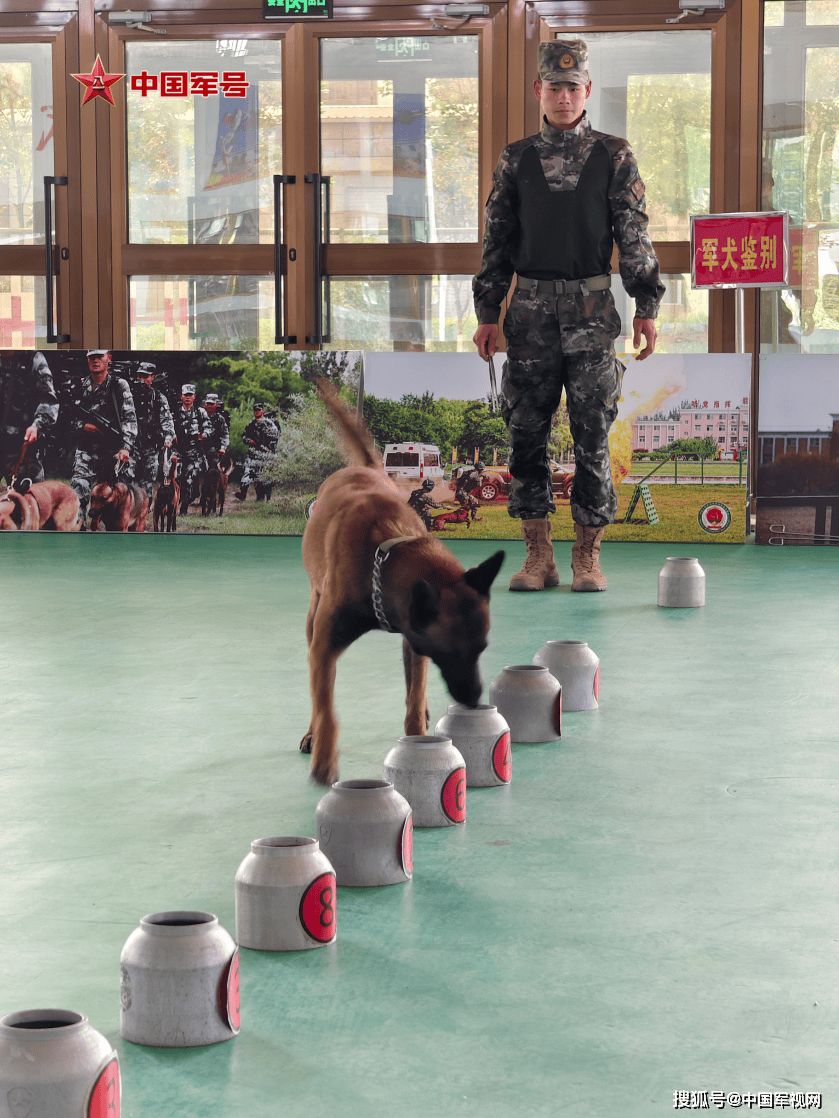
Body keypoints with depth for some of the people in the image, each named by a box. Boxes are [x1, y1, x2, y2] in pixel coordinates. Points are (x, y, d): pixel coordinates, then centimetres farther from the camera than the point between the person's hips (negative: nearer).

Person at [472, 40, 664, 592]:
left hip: (591, 308, -2)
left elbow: (635, 236, 2)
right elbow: (497, 241, 11)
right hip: (530, 309, 2)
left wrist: (648, 307, -5)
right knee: (527, 434, 1)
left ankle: (588, 556, 6)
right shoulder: (515, 160, 9)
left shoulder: (615, 157, 4)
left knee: (592, 435, -2)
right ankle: (538, 556, 8)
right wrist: (488, 313, 6)